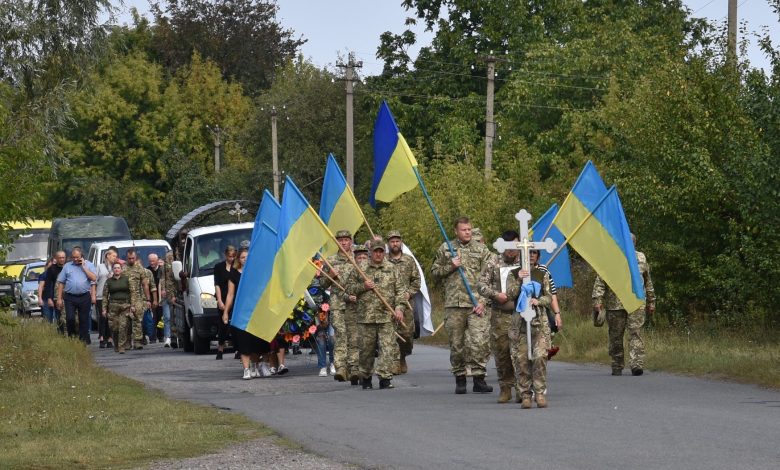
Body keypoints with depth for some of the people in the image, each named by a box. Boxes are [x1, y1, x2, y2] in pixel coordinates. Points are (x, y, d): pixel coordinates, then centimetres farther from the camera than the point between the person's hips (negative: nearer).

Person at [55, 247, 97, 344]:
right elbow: (60, 283, 9)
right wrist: (59, 298, 3)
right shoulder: (67, 266, 10)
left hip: (84, 297, 0)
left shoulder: (89, 265, 8)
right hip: (70, 297, 0)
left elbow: (94, 278, -8)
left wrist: (83, 267, -7)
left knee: (84, 320, 3)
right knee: (70, 318, -9)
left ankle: (83, 339, 9)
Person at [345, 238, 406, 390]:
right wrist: (363, 286, -8)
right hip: (366, 317, 0)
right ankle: (365, 377, 21)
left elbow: (400, 290, 9)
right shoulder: (360, 269, 8)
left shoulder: (391, 269, 10)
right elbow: (348, 288, 9)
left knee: (387, 348, -10)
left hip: (387, 317, 0)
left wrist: (399, 307, -4)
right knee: (366, 349, 6)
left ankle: (385, 378, -10)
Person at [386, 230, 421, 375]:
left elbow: (416, 280, 12)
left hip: (406, 303, 2)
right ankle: (395, 361, -10)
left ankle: (403, 358, 21)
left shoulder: (409, 260, 11)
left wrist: (409, 293, -4)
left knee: (406, 333, 1)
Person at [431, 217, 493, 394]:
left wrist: (483, 301, -6)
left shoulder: (481, 250, 8)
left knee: (480, 342, -11)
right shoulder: (445, 249, 11)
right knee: (456, 344, 5)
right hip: (453, 304, 1)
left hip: (476, 304, -1)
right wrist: (450, 267, -4)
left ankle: (479, 379, -6)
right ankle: (460, 379, 14)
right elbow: (435, 271, 15)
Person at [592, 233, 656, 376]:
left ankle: (637, 364, -17)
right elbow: (600, 281, 0)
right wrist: (597, 300, -11)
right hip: (615, 304, -1)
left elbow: (648, 282, 21)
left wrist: (651, 302, 20)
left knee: (635, 333, -11)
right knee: (615, 337, 4)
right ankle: (617, 367, 14)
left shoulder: (640, 258, 14)